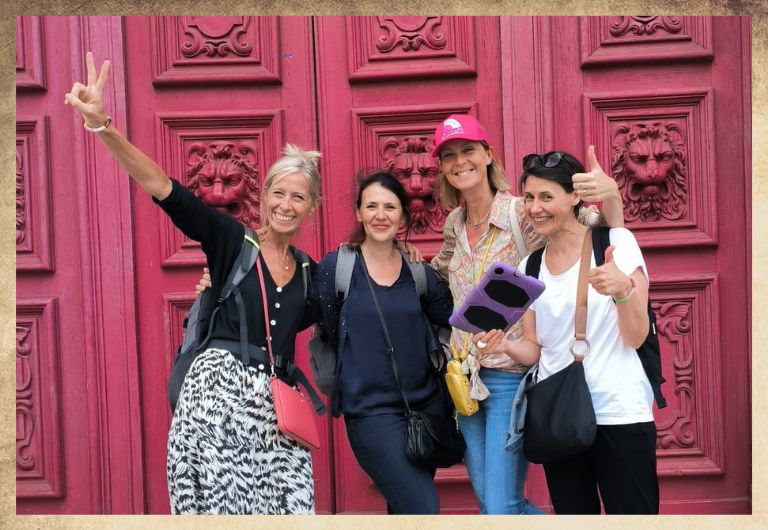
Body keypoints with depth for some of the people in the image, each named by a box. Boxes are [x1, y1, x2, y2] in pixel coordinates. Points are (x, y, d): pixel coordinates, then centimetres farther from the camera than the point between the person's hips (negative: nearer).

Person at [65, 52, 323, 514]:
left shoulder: (309, 273, 13)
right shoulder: (231, 239, 0)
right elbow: (164, 189, -12)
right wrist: (102, 126, -23)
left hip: (273, 403, 4)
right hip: (216, 389, -4)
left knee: (288, 508, -4)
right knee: (217, 504, -8)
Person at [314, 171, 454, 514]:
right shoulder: (335, 266, -6)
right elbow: (330, 334, 0)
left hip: (426, 404, 5)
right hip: (371, 410, -4)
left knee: (403, 507, 16)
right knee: (424, 510, -11)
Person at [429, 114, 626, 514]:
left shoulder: (522, 214, -12)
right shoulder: (454, 223, 7)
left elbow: (605, 233, -19)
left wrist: (610, 194, -38)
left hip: (510, 378, -6)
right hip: (465, 377, 6)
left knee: (501, 509, -5)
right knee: (487, 503, 16)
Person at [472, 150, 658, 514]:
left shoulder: (616, 241, -6)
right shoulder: (529, 267, 8)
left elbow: (635, 338, -9)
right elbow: (535, 348, 10)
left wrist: (622, 287, -27)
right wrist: (505, 345, -11)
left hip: (619, 414, -4)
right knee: (573, 514, 12)